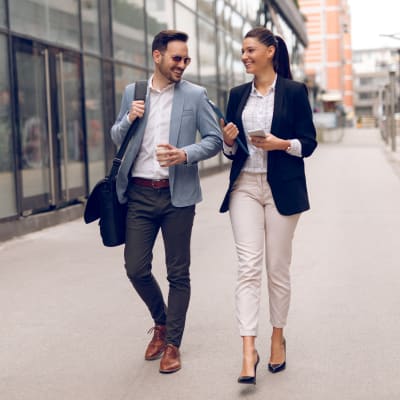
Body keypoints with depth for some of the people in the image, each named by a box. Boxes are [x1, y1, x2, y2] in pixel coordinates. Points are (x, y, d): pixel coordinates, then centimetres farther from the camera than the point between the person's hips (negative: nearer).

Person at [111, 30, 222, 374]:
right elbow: (117, 138, 15)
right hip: (139, 194, 2)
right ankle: (161, 323, 29)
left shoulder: (195, 95, 0)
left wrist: (185, 155, -18)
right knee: (136, 268, 3)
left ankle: (172, 344, 16)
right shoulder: (132, 92, 8)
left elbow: (215, 139, -1)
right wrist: (129, 119, -6)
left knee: (178, 274, 3)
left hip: (177, 194, -2)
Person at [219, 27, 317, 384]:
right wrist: (229, 141, -7)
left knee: (278, 268, 6)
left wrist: (282, 144, -18)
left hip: (282, 189, -2)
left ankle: (278, 338, 25)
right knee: (248, 267, -7)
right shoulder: (238, 94, 11)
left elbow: (309, 143, -1)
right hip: (245, 187, 3)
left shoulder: (294, 91, -1)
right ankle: (249, 350, -10)